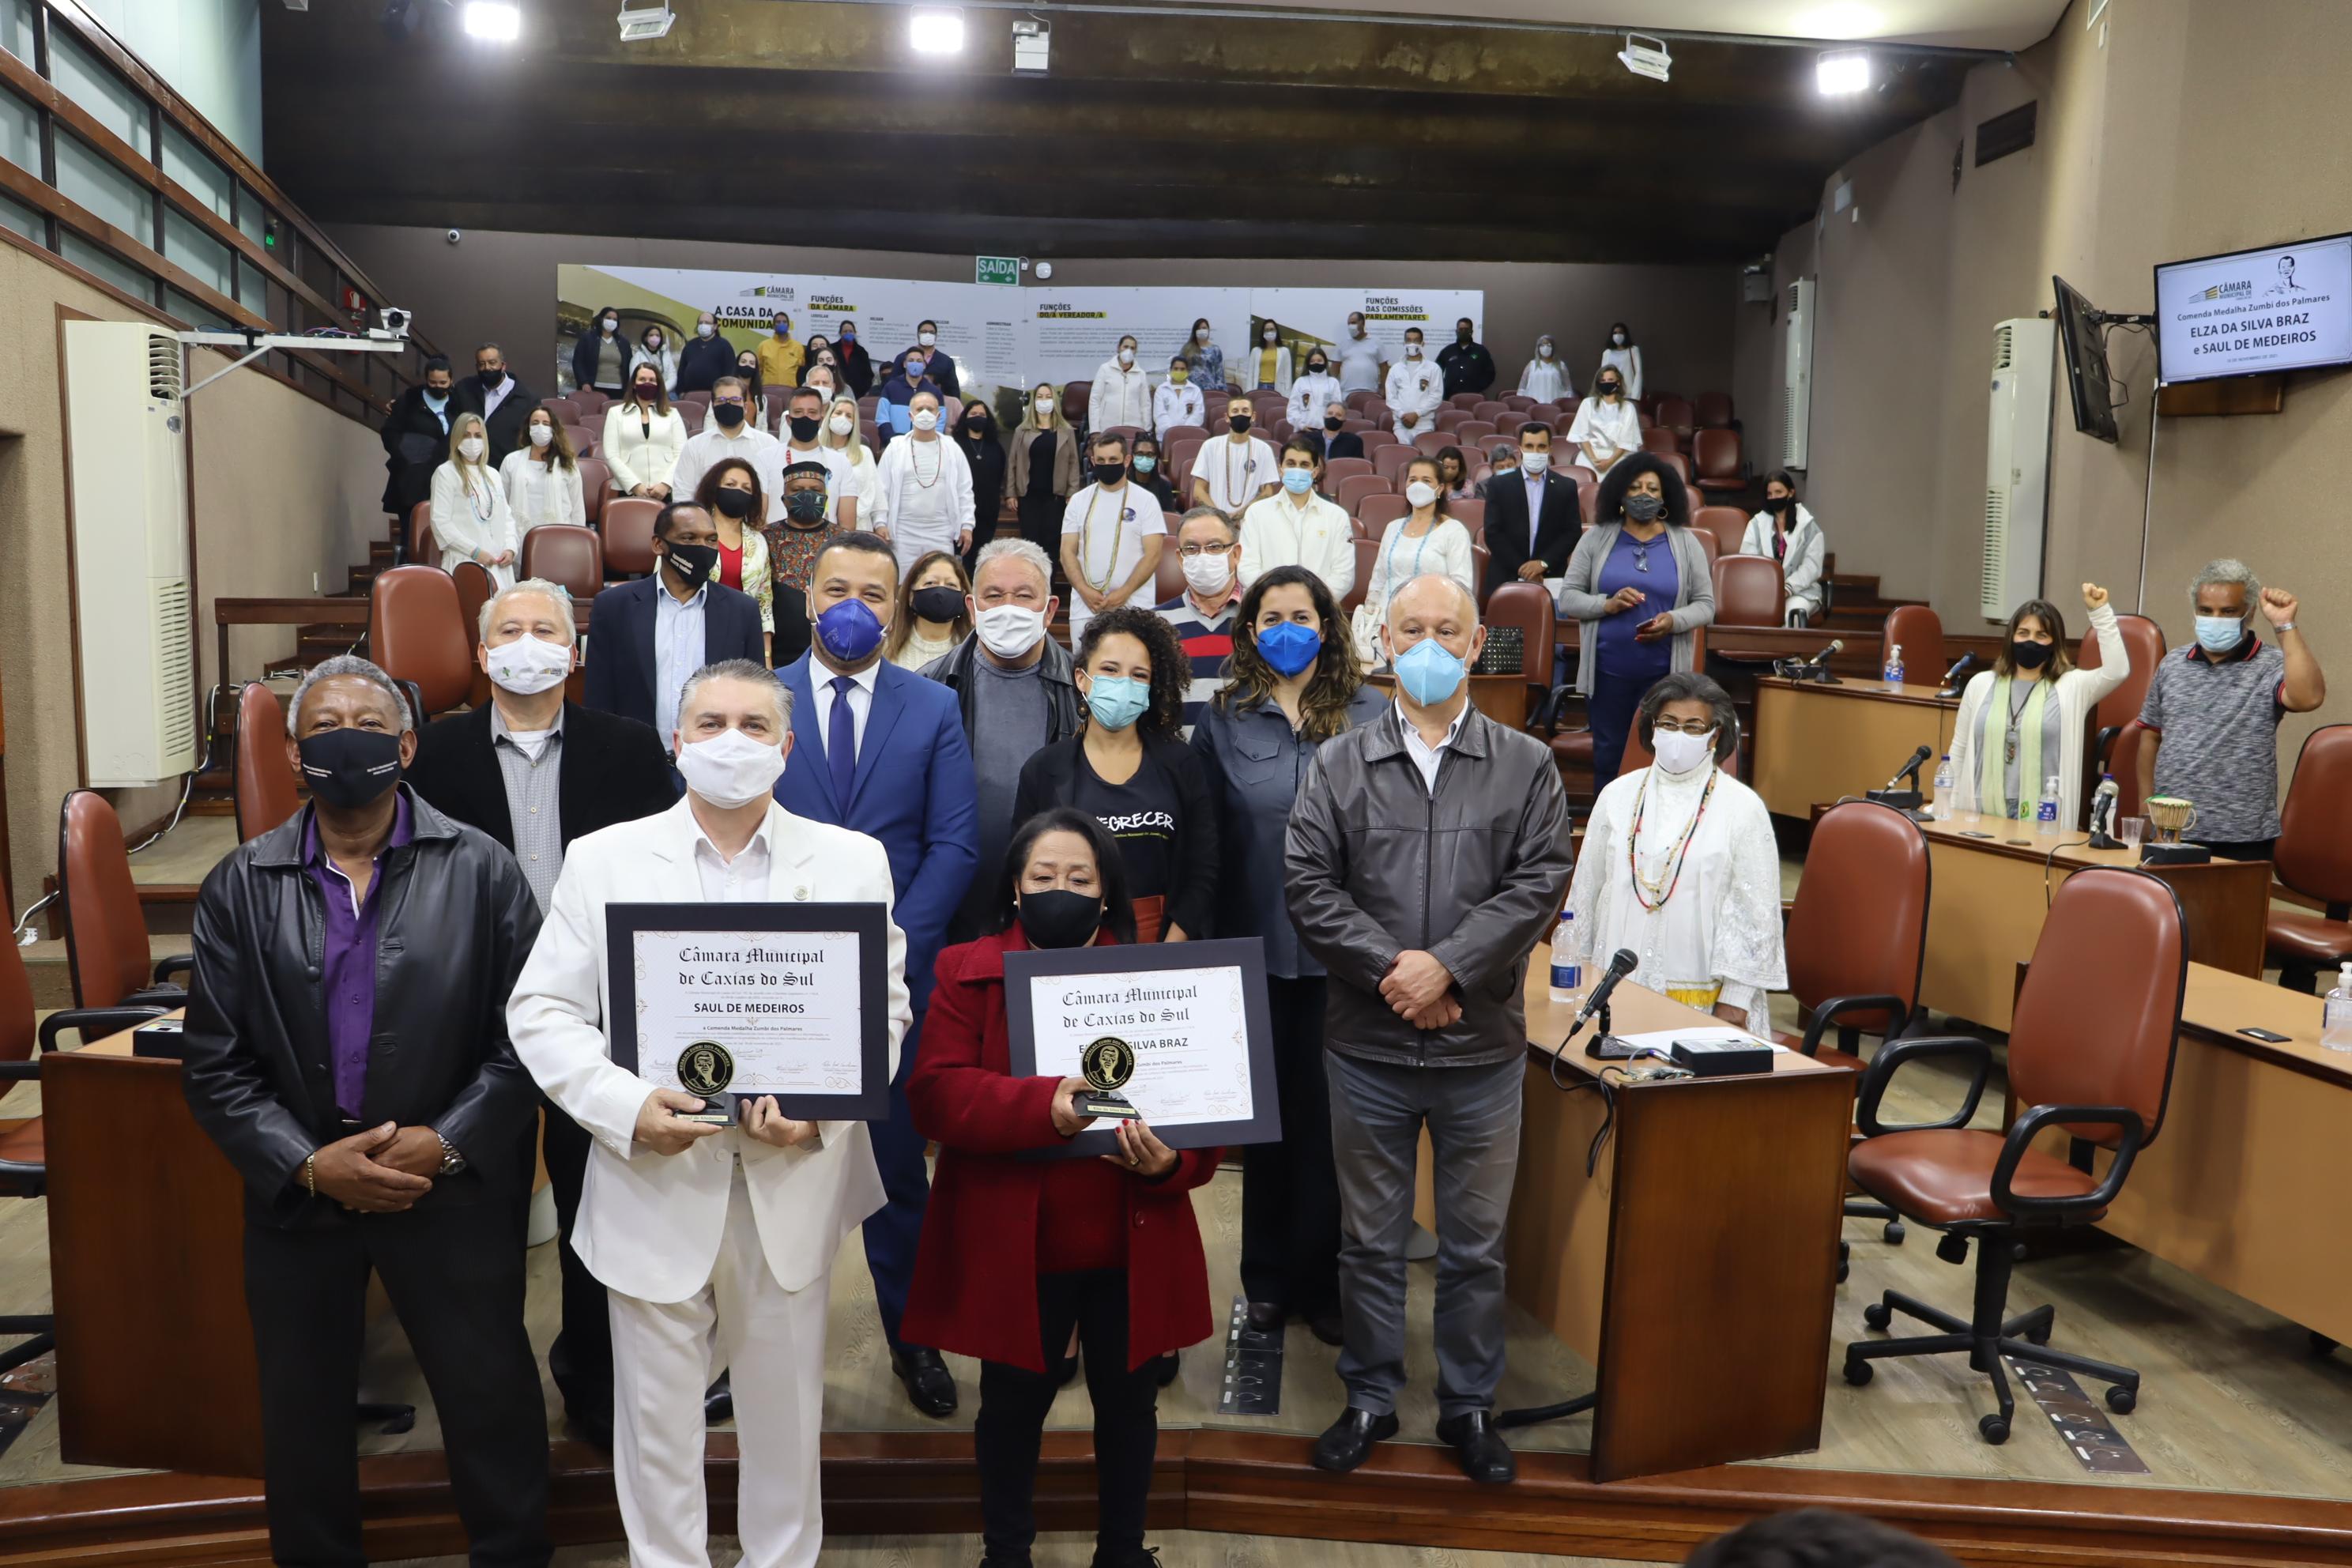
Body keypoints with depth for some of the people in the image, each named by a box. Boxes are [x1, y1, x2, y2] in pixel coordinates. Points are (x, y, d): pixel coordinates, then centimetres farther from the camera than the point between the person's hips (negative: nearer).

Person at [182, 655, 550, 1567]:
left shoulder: (481, 872, -7)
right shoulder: (240, 887, 0)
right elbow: (214, 1065, -2)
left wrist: (447, 1142, -16)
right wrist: (309, 1165, -12)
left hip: (453, 1189, -2)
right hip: (298, 1193, 2)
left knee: (491, 1402, 11)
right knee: (301, 1412, 19)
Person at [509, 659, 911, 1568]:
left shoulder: (852, 862, 2)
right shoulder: (603, 860, 1)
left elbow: (884, 1010, 3)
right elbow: (542, 1011, 0)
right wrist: (626, 1107, -16)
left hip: (793, 1180, 1)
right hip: (654, 1181, 0)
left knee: (785, 1409, 15)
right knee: (656, 1416, 12)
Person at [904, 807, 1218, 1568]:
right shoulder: (968, 973, -3)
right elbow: (935, 1093, -14)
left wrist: (1173, 1160, -21)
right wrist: (1040, 1106, -30)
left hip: (1131, 1245, 2)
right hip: (1012, 1246, -1)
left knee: (1128, 1402, 18)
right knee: (1013, 1404, 16)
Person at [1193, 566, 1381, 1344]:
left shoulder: (1371, 714, 0)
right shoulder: (1223, 718, 3)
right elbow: (1201, 836, 3)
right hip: (1257, 943, 1)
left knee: (1329, 1111, 6)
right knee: (1268, 1106, 13)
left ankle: (1321, 1279, 22)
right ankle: (1268, 1277, 27)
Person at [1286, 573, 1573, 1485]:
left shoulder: (1527, 767, 2)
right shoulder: (1337, 765, 2)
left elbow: (1538, 884, -7)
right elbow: (1307, 884, -5)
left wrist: (1445, 965, -17)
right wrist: (1390, 966, -15)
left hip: (1483, 1045, 0)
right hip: (1366, 1044, 0)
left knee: (1476, 1242, 12)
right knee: (1370, 1238, 13)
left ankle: (1469, 1404, 30)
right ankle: (1371, 1398, 30)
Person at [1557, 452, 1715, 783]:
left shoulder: (1686, 543, 4)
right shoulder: (1596, 538, 3)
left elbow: (1705, 604, 3)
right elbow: (1567, 597, 1)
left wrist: (1674, 620, -17)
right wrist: (1607, 605, -18)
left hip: (1665, 671, 0)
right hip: (1607, 669, 1)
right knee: (1607, 755, 11)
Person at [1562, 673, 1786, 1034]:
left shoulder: (1743, 808, -1)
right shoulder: (1618, 795, 7)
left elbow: (1754, 911, -2)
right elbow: (1586, 889, 13)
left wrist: (1735, 998, -6)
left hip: (1699, 995, -2)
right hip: (1616, 986, 3)